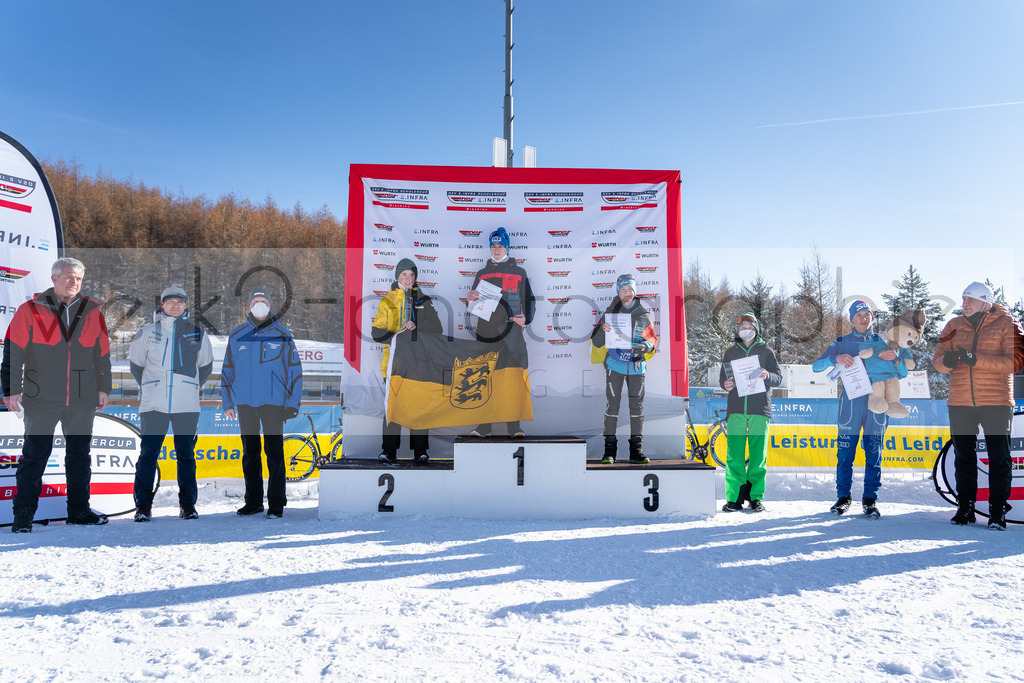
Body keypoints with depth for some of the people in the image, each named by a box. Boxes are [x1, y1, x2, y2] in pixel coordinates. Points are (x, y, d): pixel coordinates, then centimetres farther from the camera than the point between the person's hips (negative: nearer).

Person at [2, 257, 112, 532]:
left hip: (82, 397, 3)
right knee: (35, 455, -1)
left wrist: (103, 387, 14)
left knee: (80, 454, 10)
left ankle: (79, 510, 20)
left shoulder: (92, 312, 9)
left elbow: (102, 353, 15)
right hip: (42, 397, -3)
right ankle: (23, 514, 10)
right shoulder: (30, 311, 0)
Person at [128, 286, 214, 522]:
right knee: (148, 454, -1)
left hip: (187, 405, 1)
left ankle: (187, 504, 14)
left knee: (186, 455, 5)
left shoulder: (198, 334, 8)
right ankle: (143, 506, 7)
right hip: (154, 404, 0)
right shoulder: (147, 333, 6)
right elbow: (135, 363, 19)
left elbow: (205, 367, 21)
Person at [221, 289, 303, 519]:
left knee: (274, 453, -3)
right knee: (250, 453, 10)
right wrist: (227, 402, 8)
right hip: (244, 403, 3)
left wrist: (292, 403, -5)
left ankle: (276, 504, 5)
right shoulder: (236, 335, 9)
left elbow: (295, 370, 2)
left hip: (273, 402, -3)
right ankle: (253, 501, 20)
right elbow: (227, 370, 14)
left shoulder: (282, 335, 2)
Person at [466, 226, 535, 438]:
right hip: (486, 331, 2)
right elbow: (474, 305, 19)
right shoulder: (482, 273, 18)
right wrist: (471, 299, -4)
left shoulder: (519, 272, 14)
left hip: (511, 331, -1)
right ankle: (484, 427, 6)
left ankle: (515, 427, 4)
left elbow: (529, 300, 14)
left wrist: (525, 318, -5)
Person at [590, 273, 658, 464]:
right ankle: (609, 450, 2)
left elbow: (653, 339, 10)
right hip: (615, 364, -1)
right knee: (613, 404, -4)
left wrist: (647, 346, -13)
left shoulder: (643, 314, 7)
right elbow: (597, 343, 0)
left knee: (637, 405, 2)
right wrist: (602, 329, -21)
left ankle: (636, 450, 9)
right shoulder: (610, 312, 3)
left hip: (637, 365, 2)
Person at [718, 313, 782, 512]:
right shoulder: (731, 352, 17)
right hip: (736, 409, 1)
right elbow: (722, 378, 16)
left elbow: (778, 377, 5)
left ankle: (756, 496, 8)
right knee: (734, 454, -5)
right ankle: (734, 497, 0)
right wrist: (726, 384, -7)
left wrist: (767, 376, -17)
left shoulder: (766, 351, 11)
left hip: (759, 409, -1)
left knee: (758, 454, -1)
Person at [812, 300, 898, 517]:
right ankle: (844, 497, 10)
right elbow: (816, 366, 2)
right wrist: (836, 359, -17)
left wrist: (895, 357, -13)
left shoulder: (882, 342, 14)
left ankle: (870, 499, 11)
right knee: (845, 452, -2)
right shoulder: (841, 343, 11)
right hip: (850, 401, -1)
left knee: (874, 454, 2)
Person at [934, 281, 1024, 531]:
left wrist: (976, 359, -23)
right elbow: (937, 361, 6)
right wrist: (947, 361, -18)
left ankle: (998, 511, 10)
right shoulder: (954, 327, 10)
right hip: (960, 402, 3)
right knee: (963, 456, 9)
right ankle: (965, 508, 19)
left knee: (999, 458, 0)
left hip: (996, 402, -3)